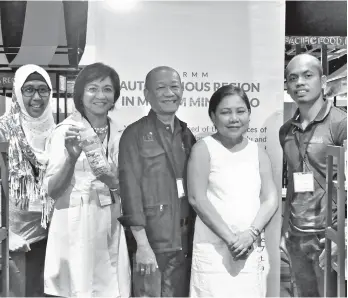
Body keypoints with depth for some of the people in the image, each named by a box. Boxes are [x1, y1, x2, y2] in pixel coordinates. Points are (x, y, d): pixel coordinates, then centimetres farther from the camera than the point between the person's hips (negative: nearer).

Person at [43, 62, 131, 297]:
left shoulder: (117, 133, 7)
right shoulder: (67, 130, -7)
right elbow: (52, 190, -11)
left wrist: (114, 182, -7)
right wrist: (71, 158, -27)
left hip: (110, 226, 5)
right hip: (77, 226, -4)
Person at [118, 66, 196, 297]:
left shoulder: (187, 135, 11)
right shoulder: (135, 134, -5)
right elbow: (131, 190, -10)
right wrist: (142, 244, -15)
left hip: (185, 242, 5)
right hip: (152, 241, -5)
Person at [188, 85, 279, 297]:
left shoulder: (258, 152, 9)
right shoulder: (203, 149, -3)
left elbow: (271, 199, 5)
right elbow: (197, 198, -9)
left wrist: (251, 233, -10)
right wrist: (230, 238, -13)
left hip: (251, 249, 4)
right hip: (213, 249, -4)